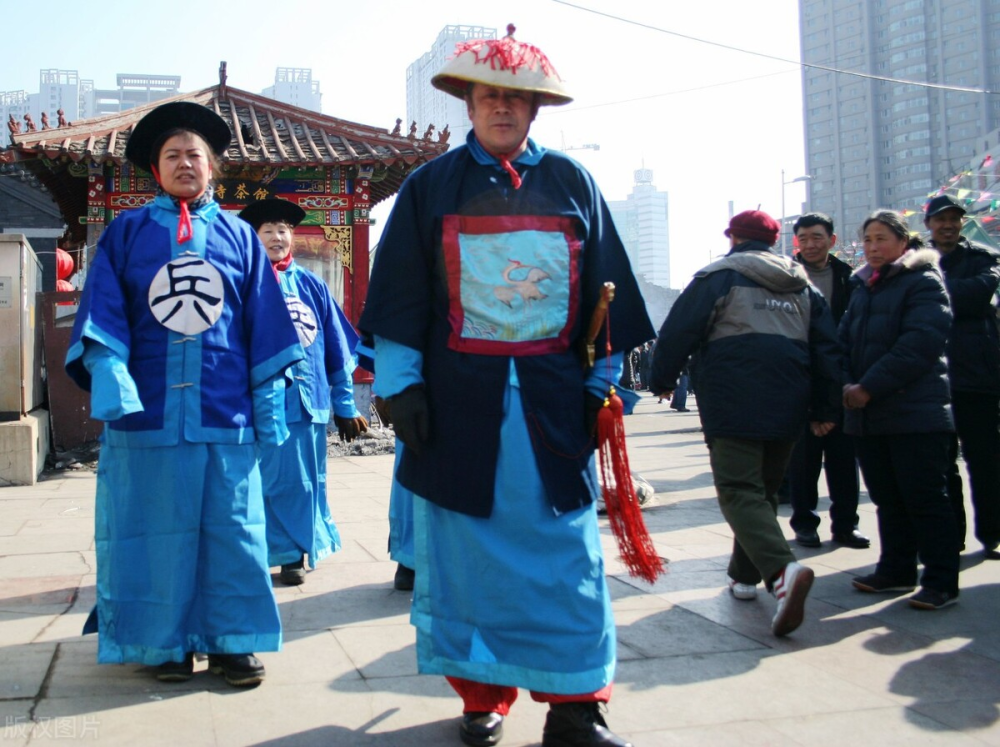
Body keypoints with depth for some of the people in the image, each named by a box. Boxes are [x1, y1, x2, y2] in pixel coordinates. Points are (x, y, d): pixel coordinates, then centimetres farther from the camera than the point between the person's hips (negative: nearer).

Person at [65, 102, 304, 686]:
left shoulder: (239, 237, 10)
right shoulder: (127, 232, 9)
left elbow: (264, 324, 9)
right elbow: (102, 313, 1)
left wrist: (269, 399, 4)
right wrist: (109, 378, -14)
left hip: (225, 412, 1)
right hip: (148, 411, 0)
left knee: (231, 527, 3)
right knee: (157, 528, 6)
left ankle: (231, 639, 16)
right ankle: (166, 640, 20)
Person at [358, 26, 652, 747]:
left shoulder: (572, 184, 9)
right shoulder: (432, 186, 6)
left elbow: (607, 291, 11)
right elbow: (400, 295, 3)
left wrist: (603, 382, 7)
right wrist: (401, 385, -4)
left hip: (552, 399, 1)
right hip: (462, 399, 0)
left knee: (564, 550, 1)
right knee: (469, 549, 5)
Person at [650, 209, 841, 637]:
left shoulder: (720, 276, 1)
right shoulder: (803, 286, 17)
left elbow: (678, 331, -4)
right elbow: (827, 348, 14)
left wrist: (663, 380, 10)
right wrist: (825, 409, 16)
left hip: (734, 408, -6)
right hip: (786, 409, 6)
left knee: (739, 490, -9)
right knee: (764, 489, 18)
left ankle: (782, 569, -31)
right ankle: (745, 574, 25)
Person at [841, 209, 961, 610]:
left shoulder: (923, 281, -5)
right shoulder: (863, 288, 18)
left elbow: (920, 343, -17)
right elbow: (845, 341, 15)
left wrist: (870, 386, -19)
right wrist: (847, 384, -4)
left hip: (915, 413, -7)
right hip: (869, 414, 7)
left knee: (925, 498, -3)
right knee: (887, 498, 13)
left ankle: (941, 581, 4)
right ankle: (896, 570, 23)